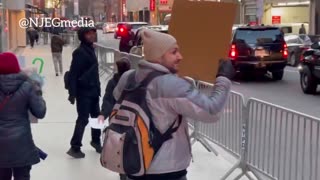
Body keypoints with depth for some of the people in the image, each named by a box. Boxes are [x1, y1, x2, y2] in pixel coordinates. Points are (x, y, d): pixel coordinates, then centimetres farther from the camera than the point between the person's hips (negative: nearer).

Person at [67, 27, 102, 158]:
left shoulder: (91, 49, 11)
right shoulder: (80, 52, -15)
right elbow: (73, 74, -19)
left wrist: (97, 87, 14)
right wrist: (72, 93, -22)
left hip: (93, 90, 9)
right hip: (83, 91, -9)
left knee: (97, 116, 19)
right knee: (83, 119, -5)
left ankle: (96, 141, 37)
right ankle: (75, 148, 4)